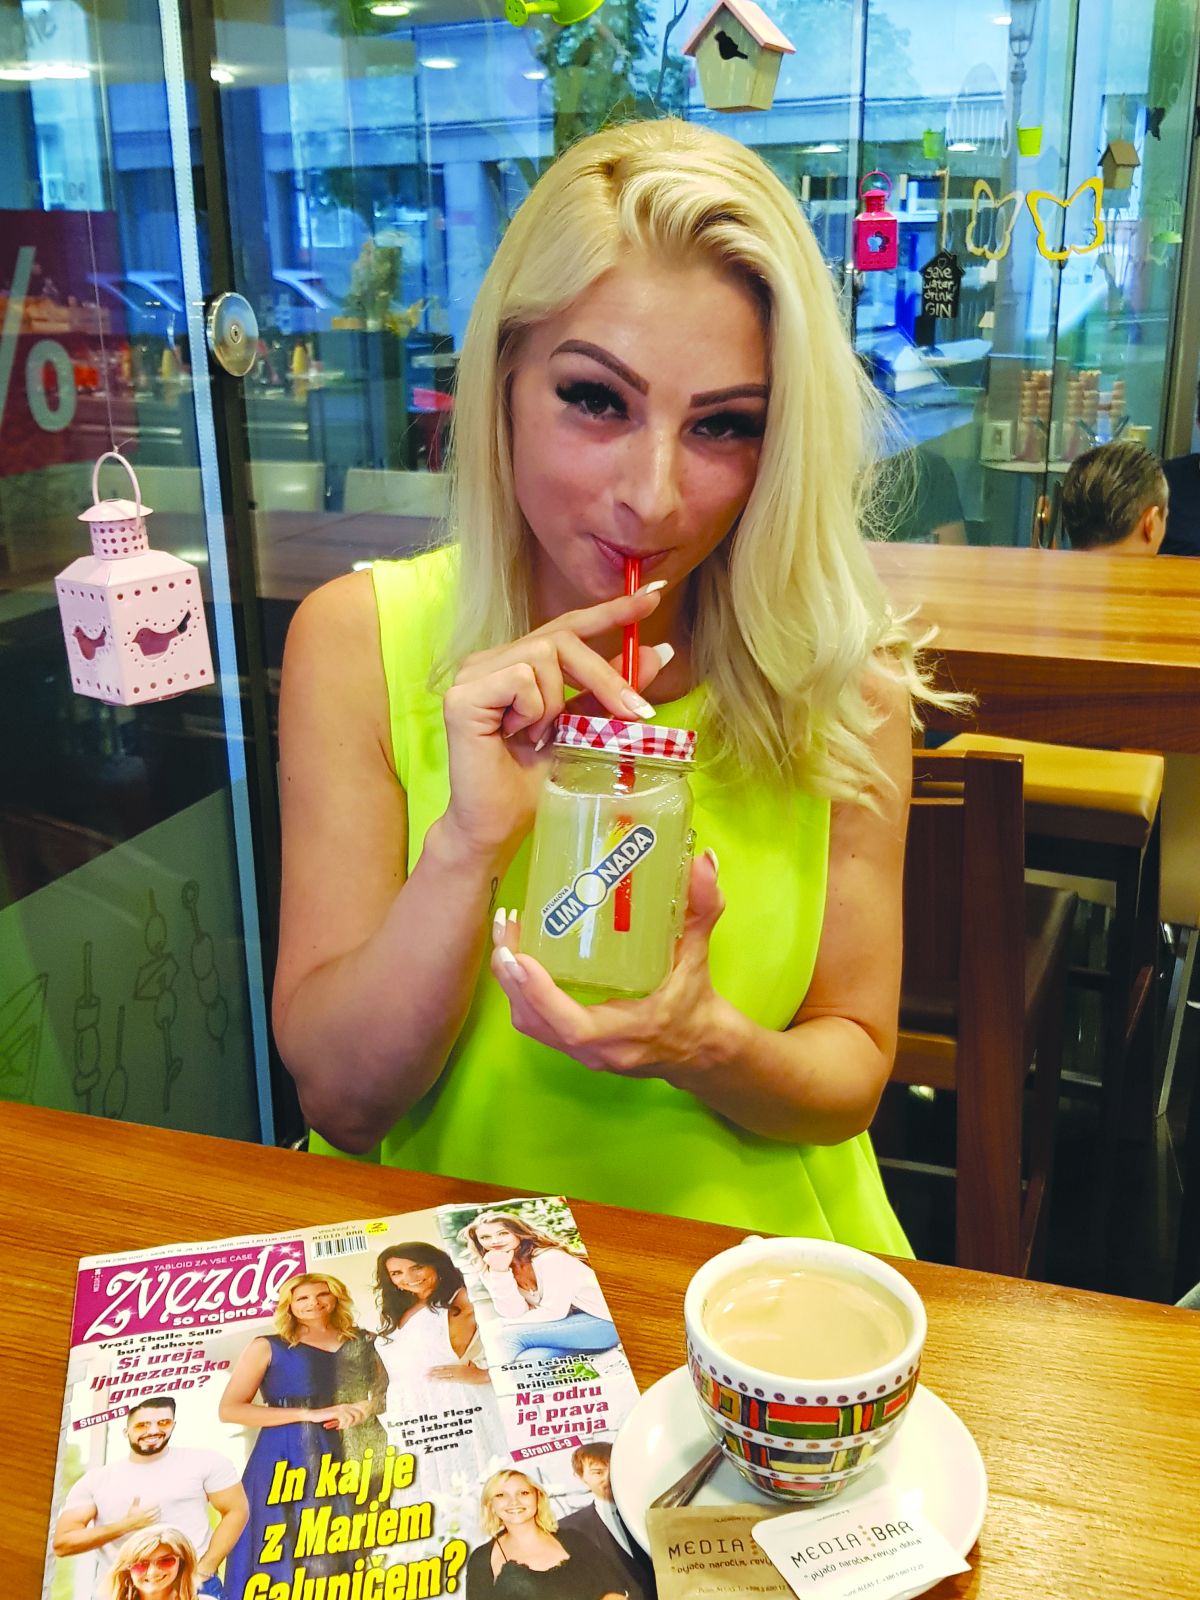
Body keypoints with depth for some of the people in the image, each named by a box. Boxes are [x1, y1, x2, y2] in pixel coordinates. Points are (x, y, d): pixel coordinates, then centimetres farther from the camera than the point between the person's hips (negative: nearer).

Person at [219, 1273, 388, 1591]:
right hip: (291, 1464, -3)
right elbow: (229, 1409, -6)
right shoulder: (267, 1347, 3)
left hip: (355, 1461, 3)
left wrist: (367, 1407, -6)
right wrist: (311, 1414, -13)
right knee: (293, 1560, -6)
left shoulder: (362, 1342, 12)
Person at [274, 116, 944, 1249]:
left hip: (747, 1266, 2)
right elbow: (341, 1101, -9)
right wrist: (471, 840, -25)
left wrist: (709, 1046, -23)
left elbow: (852, 1072, -2)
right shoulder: (357, 642, -9)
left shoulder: (840, 674, -7)